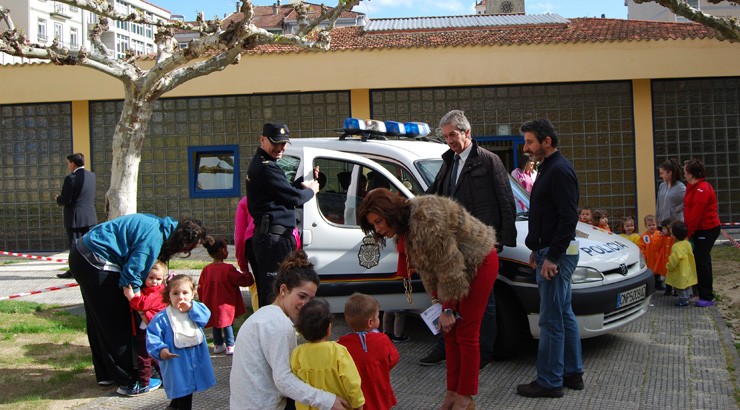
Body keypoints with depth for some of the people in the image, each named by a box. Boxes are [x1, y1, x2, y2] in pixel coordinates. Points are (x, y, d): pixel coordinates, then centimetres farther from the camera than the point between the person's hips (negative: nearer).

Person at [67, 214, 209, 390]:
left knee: (98, 320, 19)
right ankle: (128, 381, 5)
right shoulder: (154, 237, -23)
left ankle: (105, 374, 32)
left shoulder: (159, 225, 7)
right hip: (95, 262, -11)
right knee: (116, 322, -2)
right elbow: (131, 274, -23)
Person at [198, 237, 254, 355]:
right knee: (227, 324, 7)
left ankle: (218, 345, 27)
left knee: (216, 324, 18)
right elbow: (243, 280, -9)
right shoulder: (228, 269, -18)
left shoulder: (206, 269, -3)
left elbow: (200, 288, 6)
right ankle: (230, 346, 10)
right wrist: (247, 272, 11)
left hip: (212, 304, 5)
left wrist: (204, 301, 21)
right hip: (226, 304, -4)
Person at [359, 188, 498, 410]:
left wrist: (448, 309, -21)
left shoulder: (426, 222, -33)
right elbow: (427, 266, 5)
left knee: (466, 334, -4)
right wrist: (440, 300, -2)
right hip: (459, 266, 9)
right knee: (450, 333, 10)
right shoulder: (404, 226, -3)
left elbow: (449, 267, -29)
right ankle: (452, 392, 19)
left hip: (480, 264, -9)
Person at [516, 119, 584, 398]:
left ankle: (549, 382, -2)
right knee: (564, 315, 15)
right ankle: (572, 373, 23)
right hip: (552, 252, 11)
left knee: (551, 320, -6)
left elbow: (569, 216, -22)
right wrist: (539, 249, 20)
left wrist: (552, 256, -22)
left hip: (556, 255, -11)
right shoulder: (549, 168, 17)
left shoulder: (559, 170, -16)